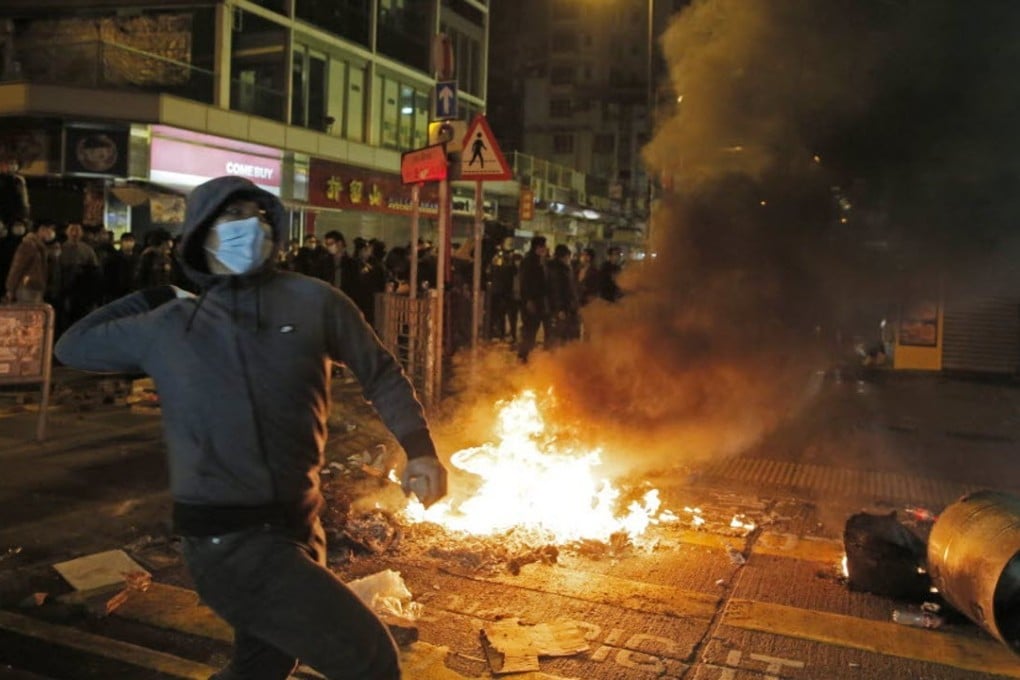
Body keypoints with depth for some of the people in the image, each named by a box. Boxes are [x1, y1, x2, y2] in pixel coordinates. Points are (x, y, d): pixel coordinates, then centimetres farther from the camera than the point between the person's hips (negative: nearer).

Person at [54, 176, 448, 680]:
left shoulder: (312, 301, 1)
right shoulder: (167, 327, 1)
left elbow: (380, 371, 10)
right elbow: (73, 347, 17)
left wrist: (418, 447, -3)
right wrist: (157, 297, 10)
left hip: (297, 527, 4)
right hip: (231, 540, -4)